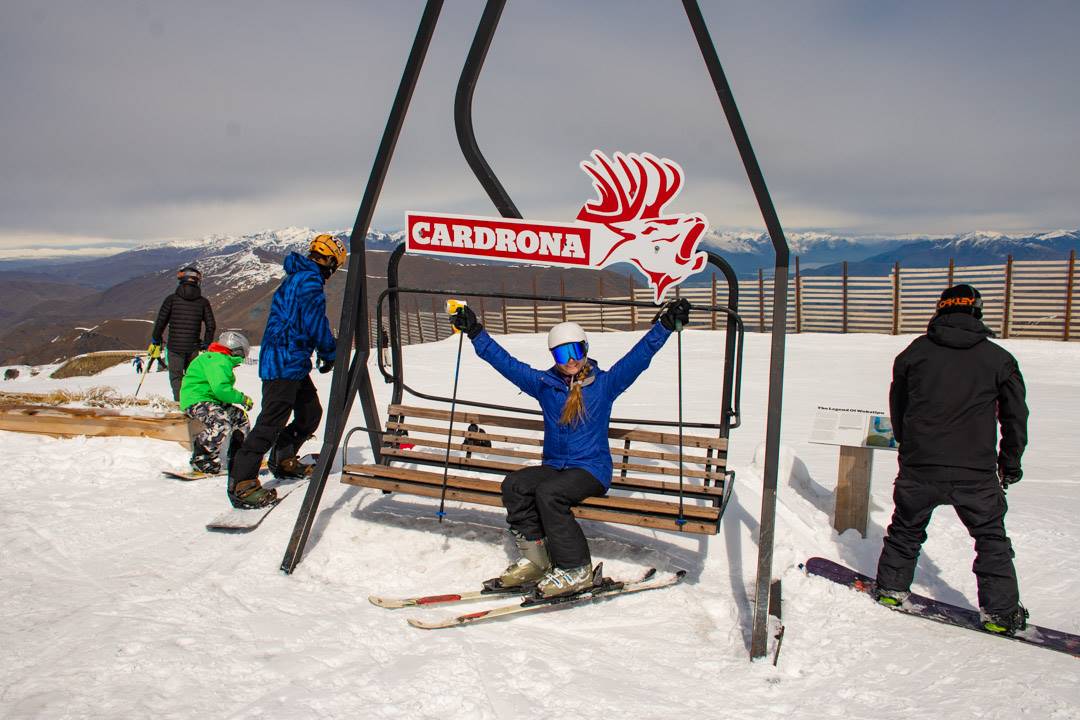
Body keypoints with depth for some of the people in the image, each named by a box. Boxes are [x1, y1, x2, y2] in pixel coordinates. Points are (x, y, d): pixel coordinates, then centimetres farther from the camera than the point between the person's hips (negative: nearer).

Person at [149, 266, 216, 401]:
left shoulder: (171, 299, -1)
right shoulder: (203, 302, 4)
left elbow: (160, 323, -1)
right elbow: (211, 326, 3)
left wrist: (155, 342, 10)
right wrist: (206, 346, 14)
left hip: (175, 347, -2)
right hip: (193, 348, 2)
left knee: (176, 377, 3)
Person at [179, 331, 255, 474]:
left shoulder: (222, 360, 20)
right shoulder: (218, 361, -15)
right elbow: (220, 389, -26)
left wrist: (240, 399, 8)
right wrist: (242, 398, -14)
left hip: (211, 401, 11)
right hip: (195, 402, -11)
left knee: (240, 416, 16)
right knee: (222, 422, -33)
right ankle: (200, 461, -26)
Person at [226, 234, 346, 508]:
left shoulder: (296, 278, 19)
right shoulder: (310, 281, -14)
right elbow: (317, 325, -16)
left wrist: (325, 351, 22)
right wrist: (331, 355, -1)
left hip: (292, 363, 11)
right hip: (285, 363, -11)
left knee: (310, 413, 18)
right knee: (272, 421, -11)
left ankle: (283, 460, 31)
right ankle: (242, 482, -11)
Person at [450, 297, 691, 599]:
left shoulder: (605, 383, 0)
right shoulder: (544, 383, 7)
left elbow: (639, 356, -5)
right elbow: (505, 361, 8)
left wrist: (666, 324, -14)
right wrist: (476, 333, 4)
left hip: (593, 469, -4)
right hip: (554, 466, 4)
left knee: (548, 493, -31)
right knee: (514, 485, -22)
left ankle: (576, 571, -20)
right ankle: (535, 560, -13)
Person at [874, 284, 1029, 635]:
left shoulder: (915, 351, 4)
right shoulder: (999, 359, 1)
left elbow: (897, 405, 13)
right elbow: (1015, 416, 7)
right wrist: (1010, 464, 19)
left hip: (918, 466, 1)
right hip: (976, 472, -1)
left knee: (906, 527, 19)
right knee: (991, 537, 13)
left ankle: (891, 587, 28)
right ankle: (1000, 611, 16)